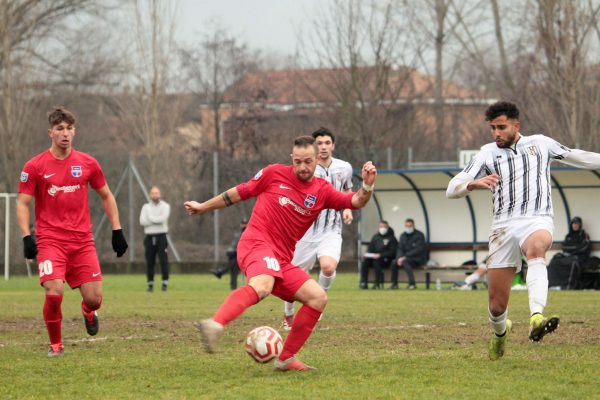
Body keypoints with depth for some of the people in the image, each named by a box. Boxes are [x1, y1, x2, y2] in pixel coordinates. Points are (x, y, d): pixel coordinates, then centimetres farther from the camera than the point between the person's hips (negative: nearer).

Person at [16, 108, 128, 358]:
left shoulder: (87, 163, 5)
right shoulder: (35, 166, -2)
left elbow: (106, 196, 16)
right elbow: (22, 203, 0)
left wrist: (117, 231, 10)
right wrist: (26, 237, -12)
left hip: (82, 241, 2)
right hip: (50, 241, -2)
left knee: (94, 298, -3)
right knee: (54, 293, -20)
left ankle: (88, 311, 36)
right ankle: (55, 344, 4)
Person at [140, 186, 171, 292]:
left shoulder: (165, 206, 5)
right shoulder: (146, 207, 12)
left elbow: (163, 218, -13)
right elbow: (142, 221, -3)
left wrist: (150, 218, -5)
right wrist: (157, 219, -8)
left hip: (161, 236, -2)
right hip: (149, 236, 2)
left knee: (164, 261, -8)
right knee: (150, 262, 2)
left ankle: (165, 284, -3)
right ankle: (150, 285, 7)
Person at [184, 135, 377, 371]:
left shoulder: (322, 191, 13)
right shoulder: (275, 174, 3)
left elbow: (356, 202, 5)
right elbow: (240, 192, 14)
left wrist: (367, 186, -17)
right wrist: (204, 207, 21)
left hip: (282, 260, 6)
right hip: (257, 243, -6)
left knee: (318, 298, -2)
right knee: (262, 286, -37)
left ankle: (286, 358, 6)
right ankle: (215, 325, -59)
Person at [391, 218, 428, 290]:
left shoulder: (419, 235, -9)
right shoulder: (403, 235, 11)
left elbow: (418, 250, -18)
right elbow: (400, 249, 8)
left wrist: (405, 256, -22)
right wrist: (400, 257, -15)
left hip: (419, 259, -6)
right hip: (407, 258, 6)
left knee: (405, 262, -34)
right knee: (394, 263, -18)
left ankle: (412, 283, -35)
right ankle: (394, 284, -8)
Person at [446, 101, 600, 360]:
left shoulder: (541, 143, 14)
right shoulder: (488, 154, 12)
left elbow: (575, 156, 30)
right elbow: (452, 189, 5)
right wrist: (475, 183, -15)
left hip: (537, 220, -1)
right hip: (504, 226, 2)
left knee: (536, 248, -40)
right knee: (497, 305, -1)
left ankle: (536, 319, -58)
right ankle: (500, 331, 37)